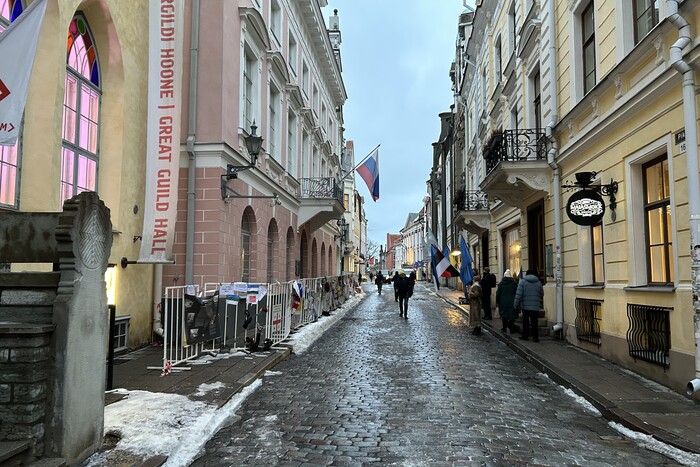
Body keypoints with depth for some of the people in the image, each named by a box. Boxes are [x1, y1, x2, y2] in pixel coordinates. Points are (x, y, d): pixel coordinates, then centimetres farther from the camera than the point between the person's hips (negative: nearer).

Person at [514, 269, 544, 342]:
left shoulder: (522, 282, -3)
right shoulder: (538, 282, 6)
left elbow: (518, 294, -9)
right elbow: (542, 294, 14)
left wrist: (516, 304, -4)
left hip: (525, 306, -1)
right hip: (535, 306, 1)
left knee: (525, 321, 10)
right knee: (534, 322, 2)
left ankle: (525, 335, 14)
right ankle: (535, 337, -1)